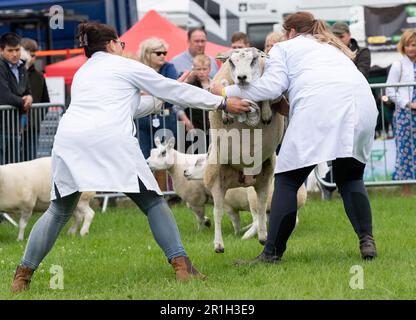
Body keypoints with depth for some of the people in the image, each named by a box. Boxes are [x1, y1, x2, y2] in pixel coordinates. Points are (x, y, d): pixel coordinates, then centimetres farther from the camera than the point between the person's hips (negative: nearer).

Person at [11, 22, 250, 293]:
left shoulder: (81, 74, 30)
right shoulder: (126, 66, 15)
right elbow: (175, 91, 18)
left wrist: (159, 102, 45)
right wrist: (222, 103, 24)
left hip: (68, 139, 5)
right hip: (110, 140, -4)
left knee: (59, 210, 18)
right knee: (153, 202, 7)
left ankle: (24, 274, 12)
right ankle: (182, 265, -4)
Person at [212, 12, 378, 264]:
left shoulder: (285, 47, 23)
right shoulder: (334, 48, 40)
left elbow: (272, 86, 8)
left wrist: (227, 92, 17)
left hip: (319, 107, -5)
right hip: (364, 104, 5)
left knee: (287, 180, 3)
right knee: (350, 177, 21)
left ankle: (273, 253, -1)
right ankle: (367, 241, 6)